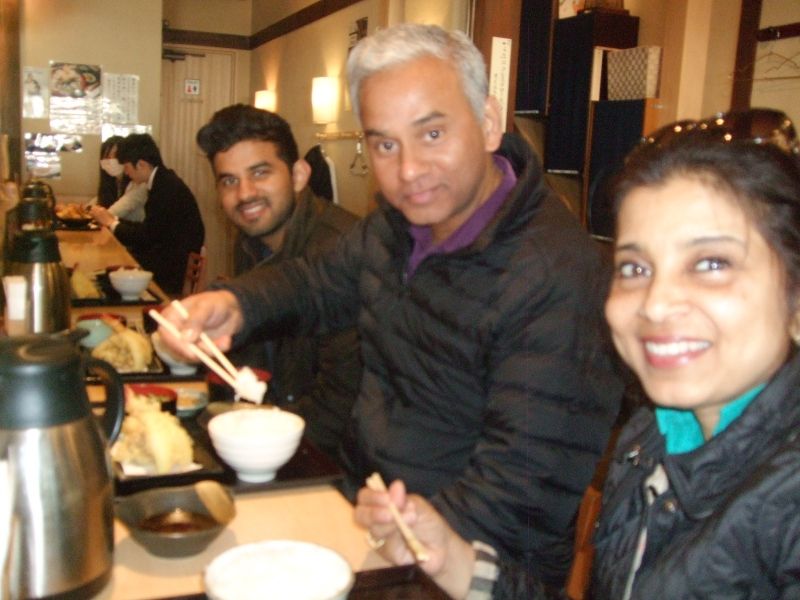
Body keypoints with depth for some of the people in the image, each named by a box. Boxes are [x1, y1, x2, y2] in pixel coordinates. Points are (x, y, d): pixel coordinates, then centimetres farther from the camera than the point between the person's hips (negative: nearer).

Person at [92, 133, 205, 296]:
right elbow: (148, 229, 13)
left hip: (172, 269, -9)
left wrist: (111, 223, -4)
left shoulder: (167, 187, -19)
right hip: (167, 257, 9)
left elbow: (147, 237, -17)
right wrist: (113, 220, 7)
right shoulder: (162, 182, 9)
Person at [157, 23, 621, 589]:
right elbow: (322, 281, 17)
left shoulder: (555, 277, -26)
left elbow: (523, 483, -27)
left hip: (466, 568, -7)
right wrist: (235, 304, -1)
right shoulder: (399, 222, 1)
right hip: (360, 501, 7)